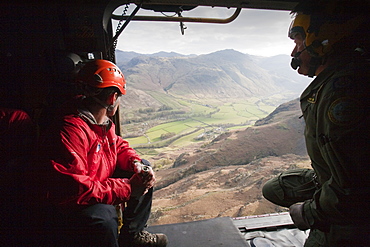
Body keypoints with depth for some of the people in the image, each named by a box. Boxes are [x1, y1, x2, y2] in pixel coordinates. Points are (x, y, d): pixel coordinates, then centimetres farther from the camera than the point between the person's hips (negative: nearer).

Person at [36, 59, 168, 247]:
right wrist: (127, 188, -29)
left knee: (145, 170, 10)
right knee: (103, 219, -39)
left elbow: (119, 146, 14)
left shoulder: (104, 122, 0)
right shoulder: (72, 131, -30)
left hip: (100, 184, 10)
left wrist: (136, 165, -8)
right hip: (65, 206, -10)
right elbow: (73, 189, -34)